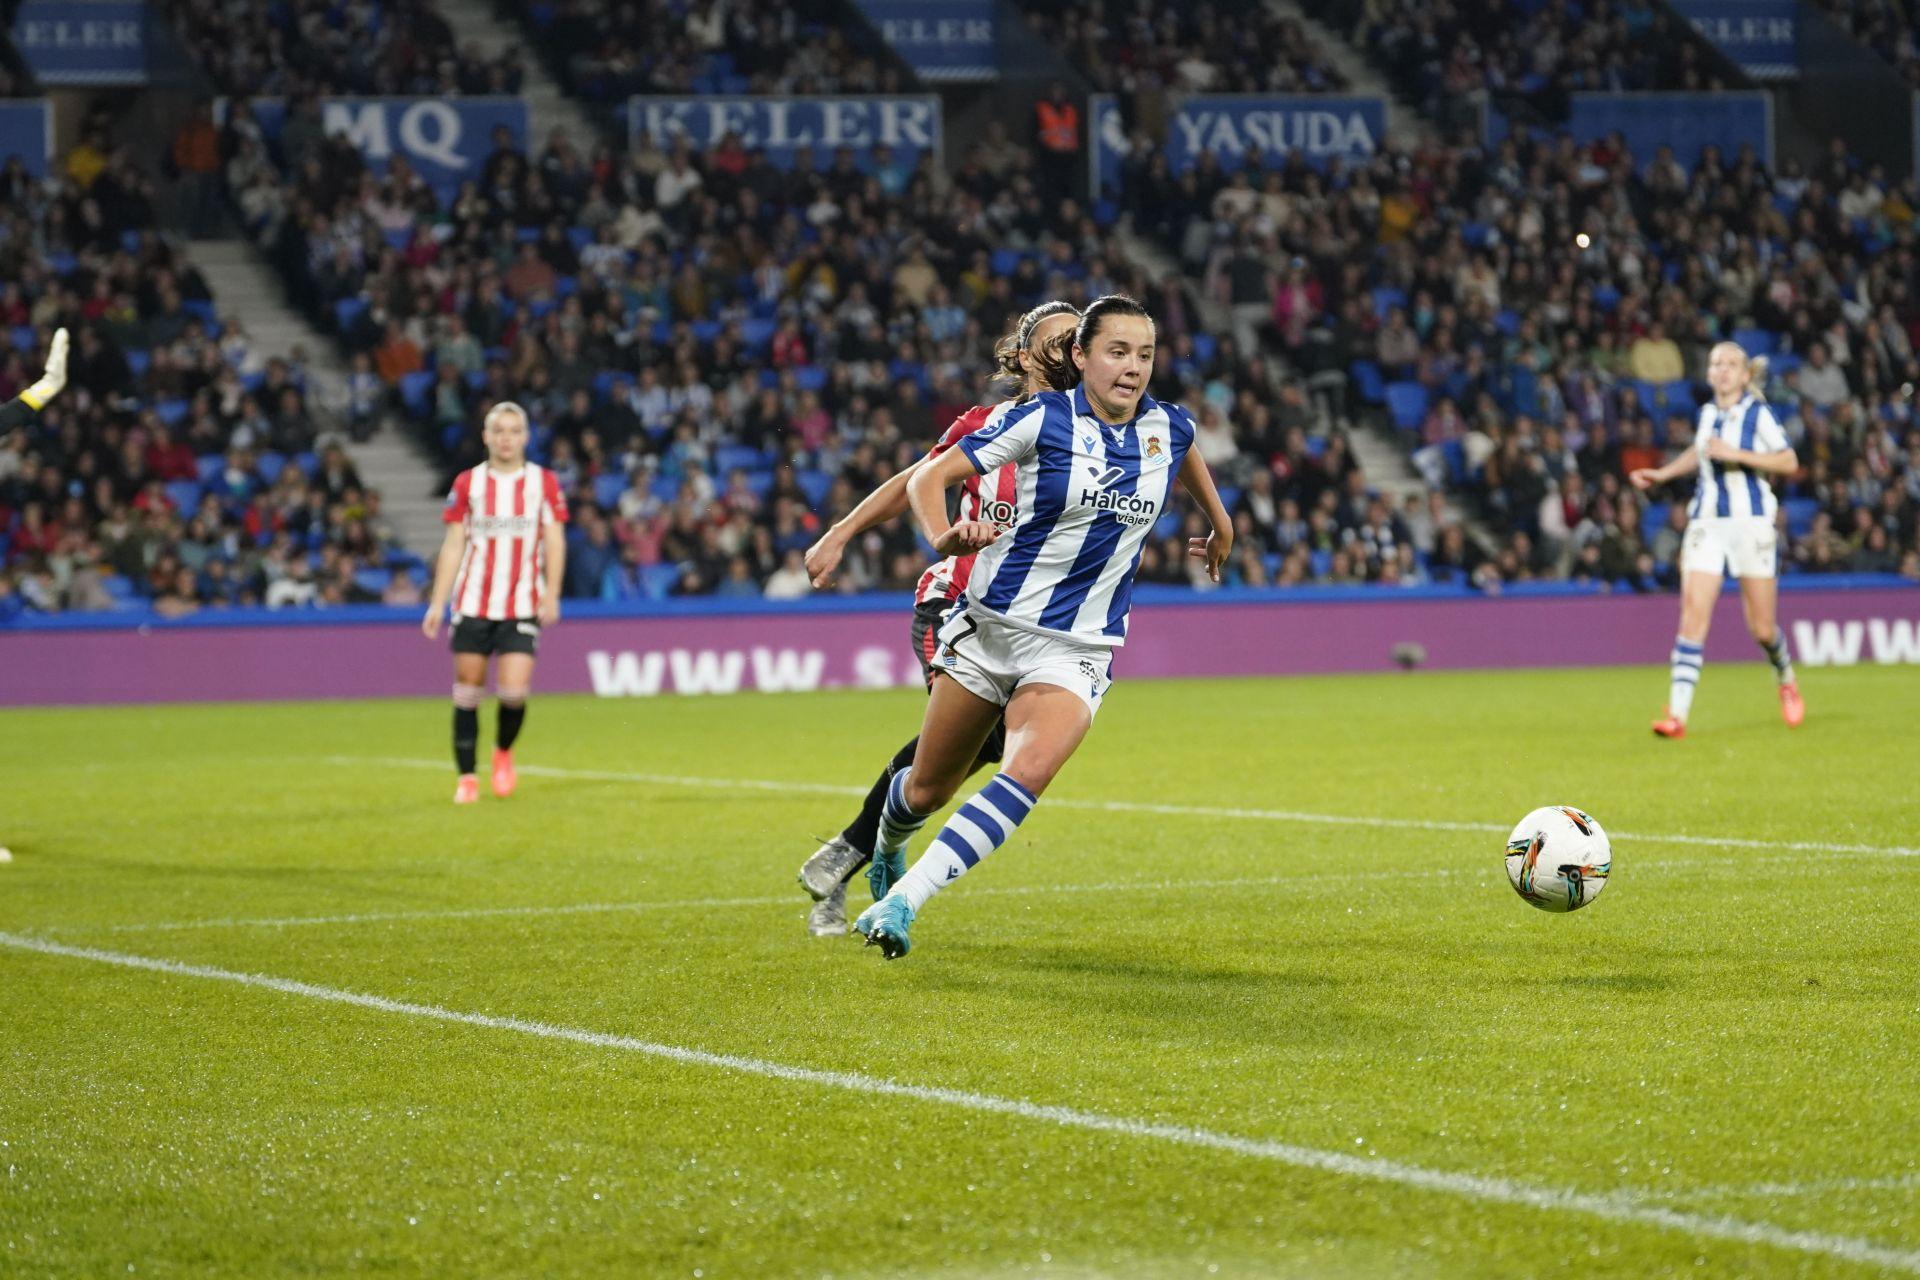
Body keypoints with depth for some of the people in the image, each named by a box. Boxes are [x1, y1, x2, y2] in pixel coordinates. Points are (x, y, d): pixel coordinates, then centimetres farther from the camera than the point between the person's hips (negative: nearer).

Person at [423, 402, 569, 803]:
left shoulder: (544, 482, 3)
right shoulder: (467, 483, 5)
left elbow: (554, 542, 3)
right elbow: (453, 545, 7)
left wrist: (551, 593, -9)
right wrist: (437, 603, 2)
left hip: (522, 606, -1)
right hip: (472, 603, 1)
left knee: (514, 691, -12)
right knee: (467, 690, 0)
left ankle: (503, 752, 18)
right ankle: (466, 777, 10)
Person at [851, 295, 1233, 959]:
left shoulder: (1169, 427, 0)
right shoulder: (1044, 418, -11)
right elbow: (928, 477, -12)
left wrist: (1218, 521, 39)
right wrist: (943, 538, -32)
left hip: (1076, 651, 1)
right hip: (990, 626, -1)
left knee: (1028, 771, -27)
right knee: (927, 790, 11)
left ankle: (902, 900, -28)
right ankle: (885, 852, 46)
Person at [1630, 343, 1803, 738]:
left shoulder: (1758, 413, -4)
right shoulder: (1708, 413, 12)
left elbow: (1789, 462, -10)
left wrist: (1736, 454, -17)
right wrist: (1662, 474, 26)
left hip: (1750, 523, -4)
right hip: (1706, 524, 4)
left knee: (1762, 628, 1)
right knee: (1692, 616, -12)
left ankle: (1787, 681, 34)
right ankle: (1677, 714, -18)